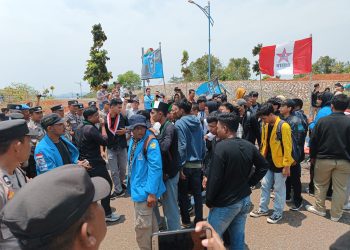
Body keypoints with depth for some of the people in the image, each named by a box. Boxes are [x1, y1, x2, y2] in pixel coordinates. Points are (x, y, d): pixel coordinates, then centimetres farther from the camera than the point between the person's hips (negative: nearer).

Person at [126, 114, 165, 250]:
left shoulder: (150, 142, -20)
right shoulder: (133, 141, 6)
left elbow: (155, 167, -24)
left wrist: (152, 192, -25)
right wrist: (131, 183, 17)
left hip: (145, 190, -9)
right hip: (137, 188, 9)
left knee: (142, 226, 4)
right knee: (149, 222, 24)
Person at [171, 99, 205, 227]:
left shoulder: (180, 123, -13)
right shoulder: (198, 123, 7)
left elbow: (181, 146, -20)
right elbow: (203, 144, 9)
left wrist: (179, 166, -16)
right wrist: (201, 159, 15)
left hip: (186, 164, -6)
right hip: (197, 164, 6)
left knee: (183, 194, 10)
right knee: (197, 193, 13)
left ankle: (186, 221, 21)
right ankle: (199, 220, 23)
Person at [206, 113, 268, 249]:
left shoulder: (221, 147, -21)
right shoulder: (248, 145, -1)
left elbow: (214, 177, -21)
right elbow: (264, 166, 10)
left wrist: (209, 202, -9)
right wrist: (249, 183, 10)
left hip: (226, 204, -7)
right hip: (245, 200, 7)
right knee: (238, 239, 19)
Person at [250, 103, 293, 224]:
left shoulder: (283, 126, -18)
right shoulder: (266, 126, 4)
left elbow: (287, 147, -18)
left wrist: (287, 165, -17)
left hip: (279, 164, -7)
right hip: (268, 162, 7)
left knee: (279, 189, 8)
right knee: (265, 186, 15)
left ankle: (278, 213, 24)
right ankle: (263, 209, 31)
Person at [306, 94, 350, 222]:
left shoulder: (322, 121, -8)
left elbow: (313, 141, -3)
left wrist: (312, 156, 9)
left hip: (323, 159, 0)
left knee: (320, 185, 17)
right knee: (340, 188, 11)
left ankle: (320, 208, 28)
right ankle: (336, 214, 22)